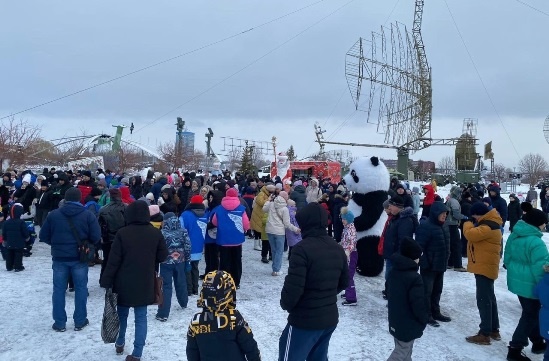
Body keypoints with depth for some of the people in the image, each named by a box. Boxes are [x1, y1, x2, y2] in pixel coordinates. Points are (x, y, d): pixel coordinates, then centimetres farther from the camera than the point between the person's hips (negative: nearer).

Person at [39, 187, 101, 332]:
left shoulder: (53, 215, -1)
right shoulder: (88, 215, -7)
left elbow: (43, 236, 3)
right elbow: (96, 237, -10)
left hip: (59, 257, 1)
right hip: (80, 257, -1)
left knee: (59, 289, 11)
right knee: (80, 289, 10)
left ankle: (60, 323, 16)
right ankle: (80, 321, 15)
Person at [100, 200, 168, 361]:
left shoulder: (122, 233, -13)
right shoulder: (155, 233, -6)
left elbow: (113, 260, -11)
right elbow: (163, 256, 2)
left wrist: (106, 281, -4)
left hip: (124, 283, 0)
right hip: (145, 283, 1)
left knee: (122, 313, 20)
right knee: (141, 317, 7)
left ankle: (120, 343, 37)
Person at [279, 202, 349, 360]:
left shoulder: (302, 248, -20)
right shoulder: (338, 249, 4)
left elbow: (293, 286, -22)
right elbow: (344, 282, 12)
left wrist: (286, 304, -4)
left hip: (305, 320, -7)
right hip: (330, 318, 7)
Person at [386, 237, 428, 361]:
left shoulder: (393, 271, 2)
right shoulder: (414, 278, -24)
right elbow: (418, 304, -22)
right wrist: (425, 319, -5)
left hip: (395, 320, 9)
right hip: (408, 324, -8)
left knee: (405, 350, 21)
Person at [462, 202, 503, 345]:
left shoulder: (488, 226, -20)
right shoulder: (488, 223, 14)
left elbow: (471, 234, -29)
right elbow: (476, 236, 18)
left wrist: (468, 223, -12)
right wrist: (472, 225, 1)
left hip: (485, 267, -11)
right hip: (484, 266, 11)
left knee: (483, 299, -7)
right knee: (489, 298, 18)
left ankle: (485, 334, -2)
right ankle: (494, 330, 29)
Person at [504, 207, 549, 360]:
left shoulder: (514, 236, 3)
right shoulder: (536, 242, -25)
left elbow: (507, 258, 13)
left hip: (517, 281, 9)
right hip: (530, 284, -9)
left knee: (531, 313, 24)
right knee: (530, 316, 3)